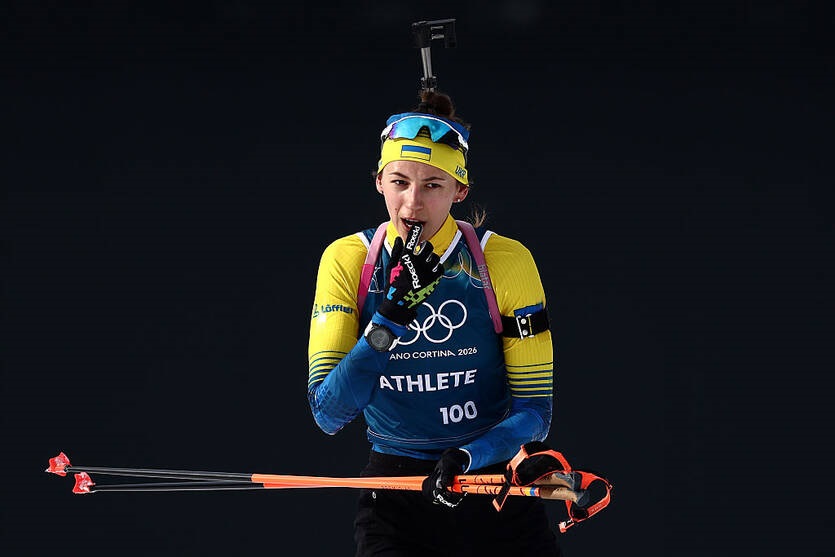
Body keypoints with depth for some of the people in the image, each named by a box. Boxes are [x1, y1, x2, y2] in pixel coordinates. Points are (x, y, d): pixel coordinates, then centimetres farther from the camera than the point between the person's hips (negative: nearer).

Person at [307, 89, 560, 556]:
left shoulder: (506, 260, -7)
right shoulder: (348, 260, -4)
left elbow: (534, 411, -5)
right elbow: (329, 413, -13)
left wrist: (468, 458, -23)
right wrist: (392, 315, -23)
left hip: (496, 493, 0)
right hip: (395, 497, 0)